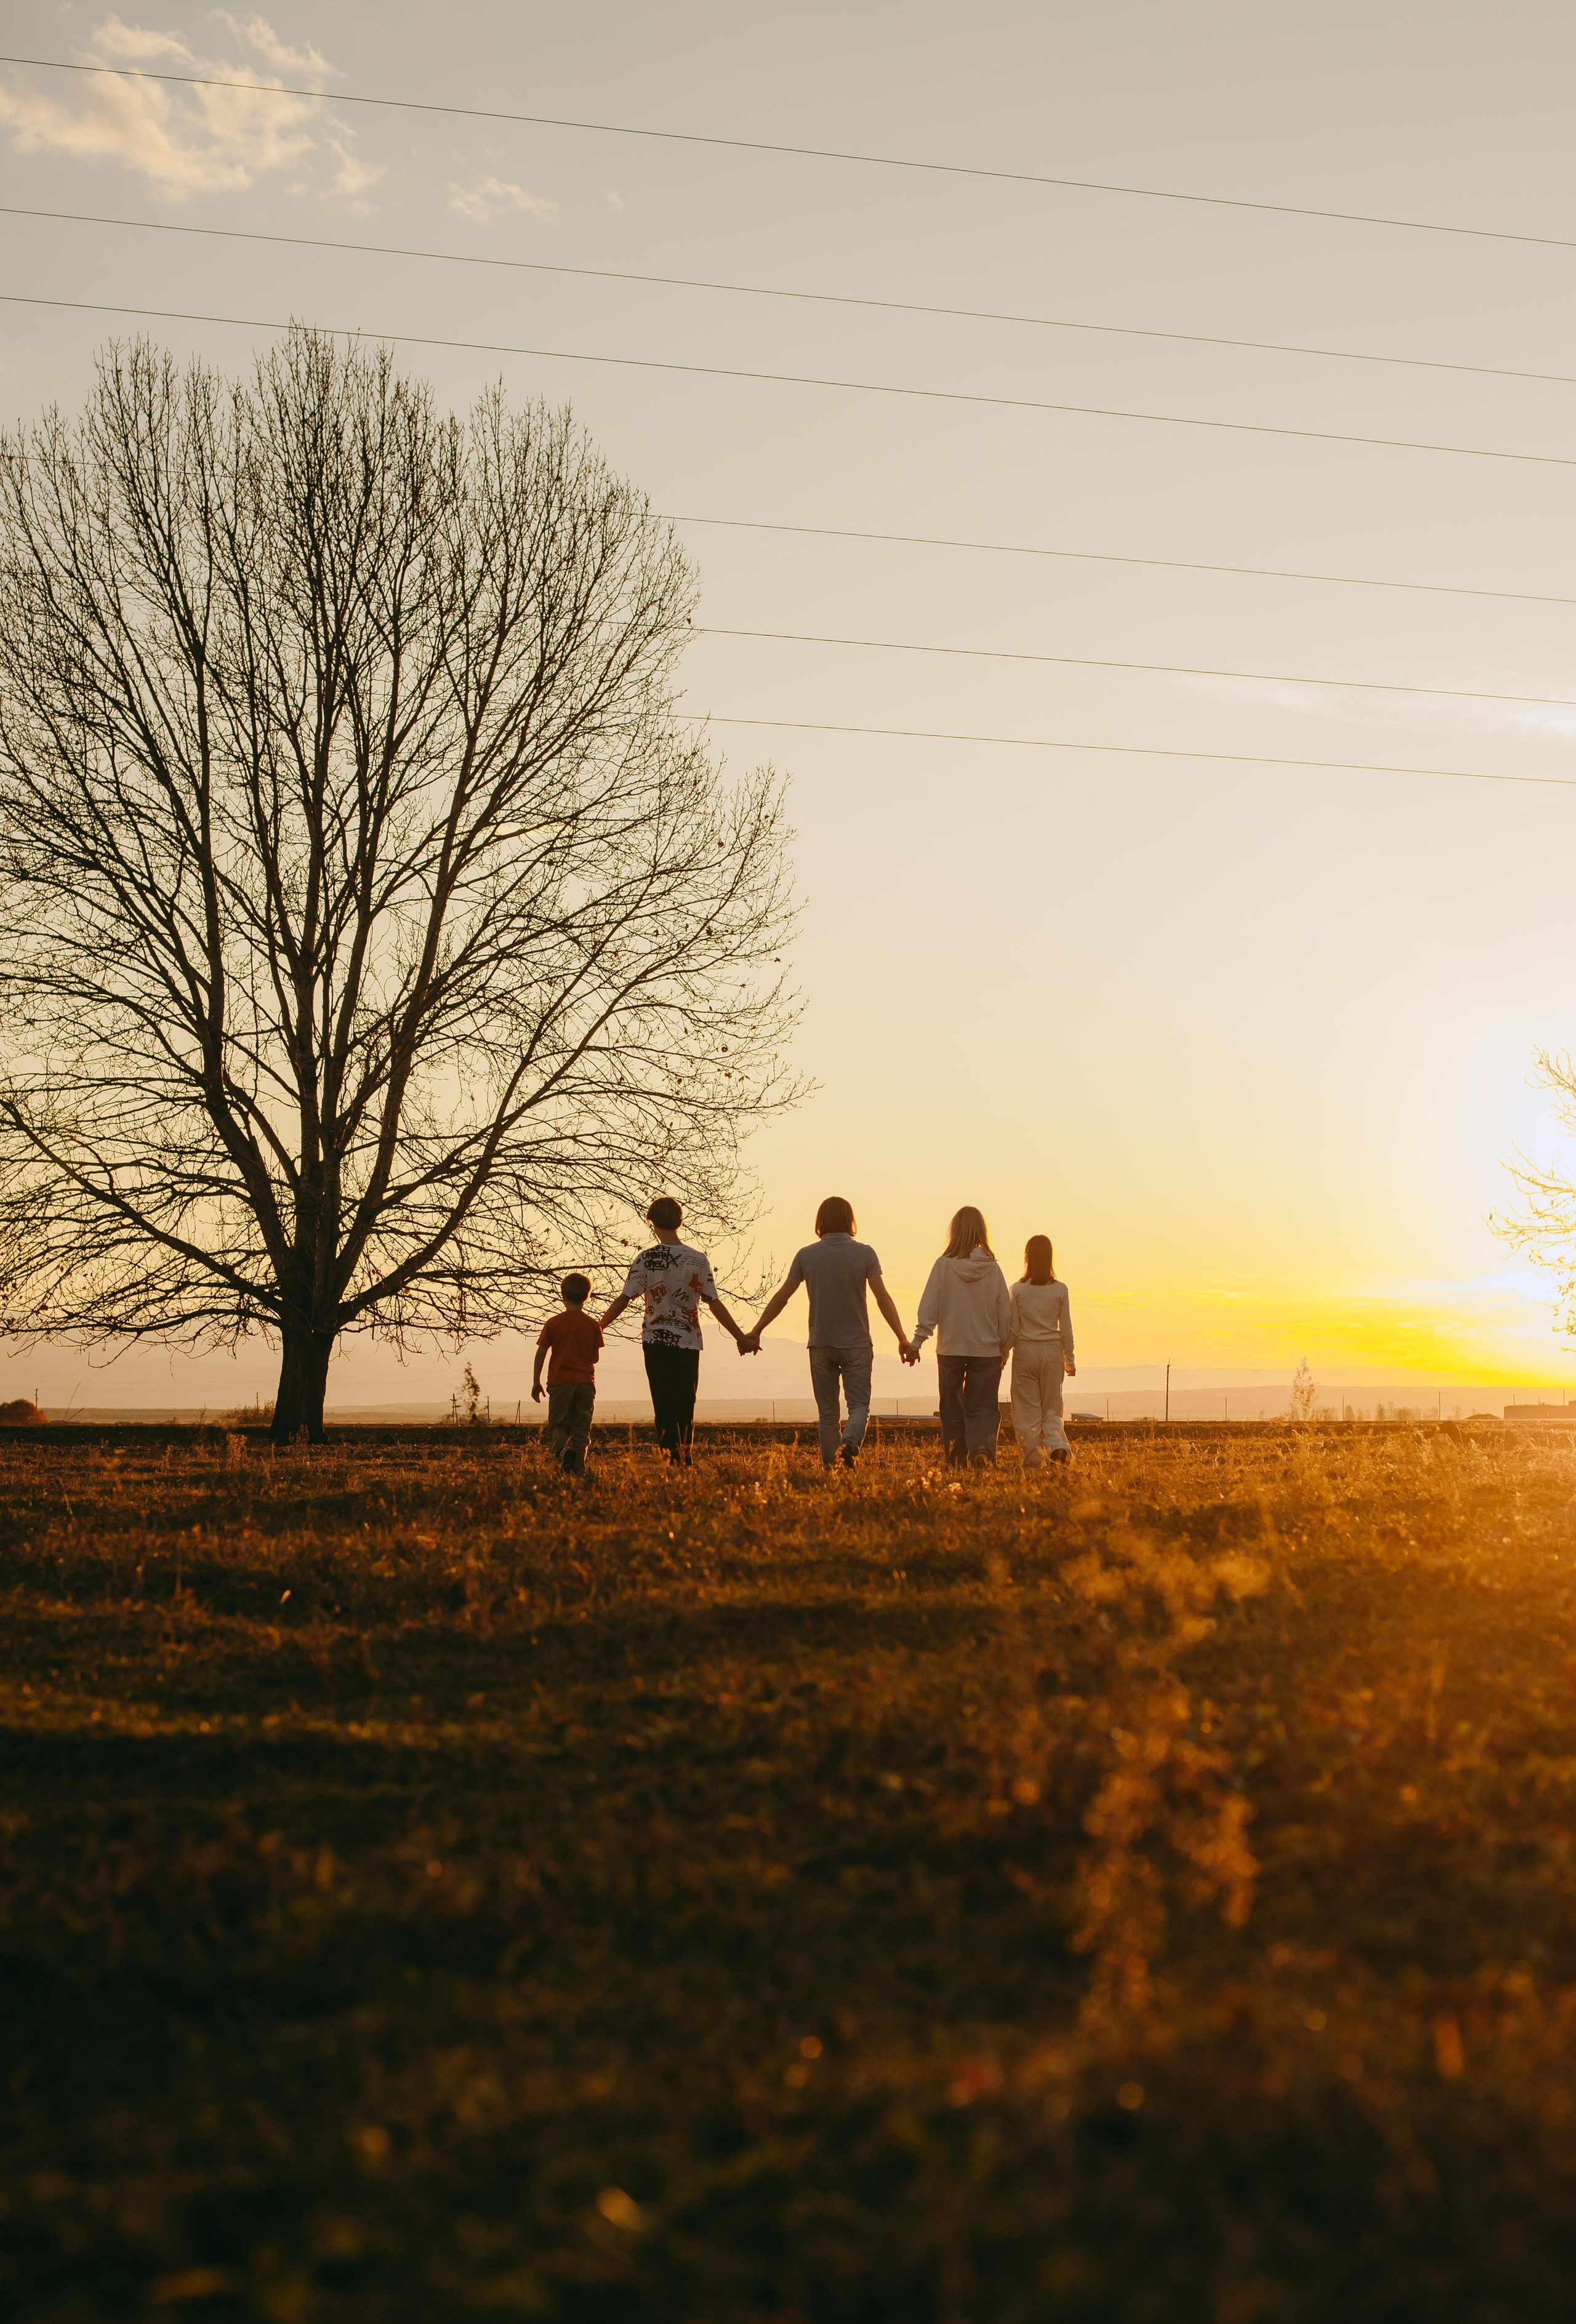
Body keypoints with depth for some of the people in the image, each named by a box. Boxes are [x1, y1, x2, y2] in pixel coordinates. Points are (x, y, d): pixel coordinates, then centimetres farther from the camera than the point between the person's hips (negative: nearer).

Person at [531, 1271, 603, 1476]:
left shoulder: (553, 1323, -1)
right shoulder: (593, 1325, 2)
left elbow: (541, 1353, -1)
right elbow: (596, 1357, 6)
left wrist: (536, 1382, 7)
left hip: (560, 1382, -1)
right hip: (586, 1382, 1)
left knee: (557, 1426, 8)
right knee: (581, 1428, 7)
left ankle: (563, 1448, -23)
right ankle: (578, 1471, -1)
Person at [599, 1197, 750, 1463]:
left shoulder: (646, 1259, -5)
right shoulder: (699, 1259, 1)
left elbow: (624, 1299, -5)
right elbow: (714, 1303, 2)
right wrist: (740, 1336, 10)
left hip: (656, 1341, -2)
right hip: (689, 1341, 2)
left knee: (665, 1408, -1)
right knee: (686, 1408, 11)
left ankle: (673, 1463, -11)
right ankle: (686, 1463, 14)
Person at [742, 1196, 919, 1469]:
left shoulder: (806, 1255, 0)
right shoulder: (864, 1253, -4)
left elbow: (780, 1298, 1)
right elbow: (883, 1298, -9)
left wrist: (754, 1333, 9)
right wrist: (903, 1339, -7)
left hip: (821, 1345, 1)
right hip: (857, 1344, -1)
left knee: (827, 1412, 10)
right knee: (859, 1405, 2)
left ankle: (831, 1467, 8)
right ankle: (849, 1444, -26)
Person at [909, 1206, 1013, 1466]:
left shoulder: (944, 1265, -7)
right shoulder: (992, 1268, -2)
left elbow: (929, 1308, -9)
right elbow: (1005, 1315, 3)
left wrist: (917, 1342, -4)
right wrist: (1005, 1349, 14)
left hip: (950, 1350, 0)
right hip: (987, 1350, 1)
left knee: (953, 1410, 12)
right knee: (983, 1408, 5)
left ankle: (958, 1465, 14)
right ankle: (983, 1447, -22)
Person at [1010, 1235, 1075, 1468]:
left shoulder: (1017, 1290, -4)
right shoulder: (1060, 1290, -2)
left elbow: (1012, 1329, -3)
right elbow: (1066, 1330, 2)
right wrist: (1070, 1361, 12)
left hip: (1025, 1351, -1)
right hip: (1052, 1351, 1)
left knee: (1028, 1409, 6)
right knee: (1051, 1408, 10)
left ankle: (1033, 1459, 4)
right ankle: (1057, 1443, -17)